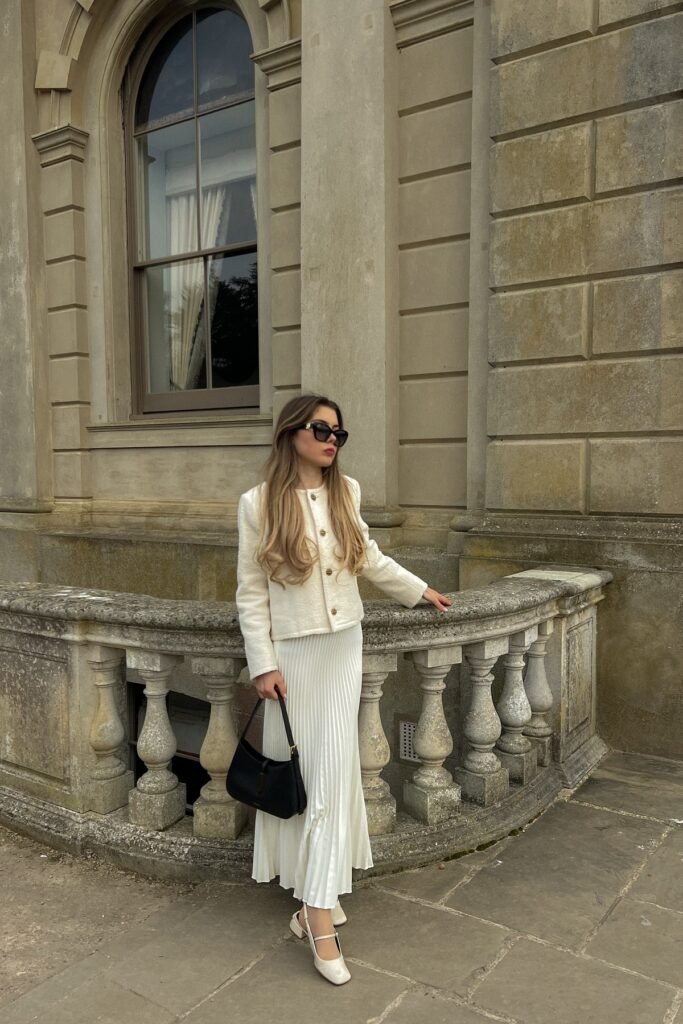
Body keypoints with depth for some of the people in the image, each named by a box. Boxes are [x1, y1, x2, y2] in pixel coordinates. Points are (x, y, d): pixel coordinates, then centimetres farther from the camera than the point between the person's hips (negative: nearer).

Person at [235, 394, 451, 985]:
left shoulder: (347, 492, 2)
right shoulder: (258, 504, -8)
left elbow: (368, 558, 18)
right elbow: (251, 592, -5)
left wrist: (419, 590, 27)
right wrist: (263, 663, -9)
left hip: (343, 648, 3)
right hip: (292, 653, -3)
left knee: (333, 769, 3)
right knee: (301, 770, 4)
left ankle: (318, 906, 15)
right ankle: (317, 897, 19)